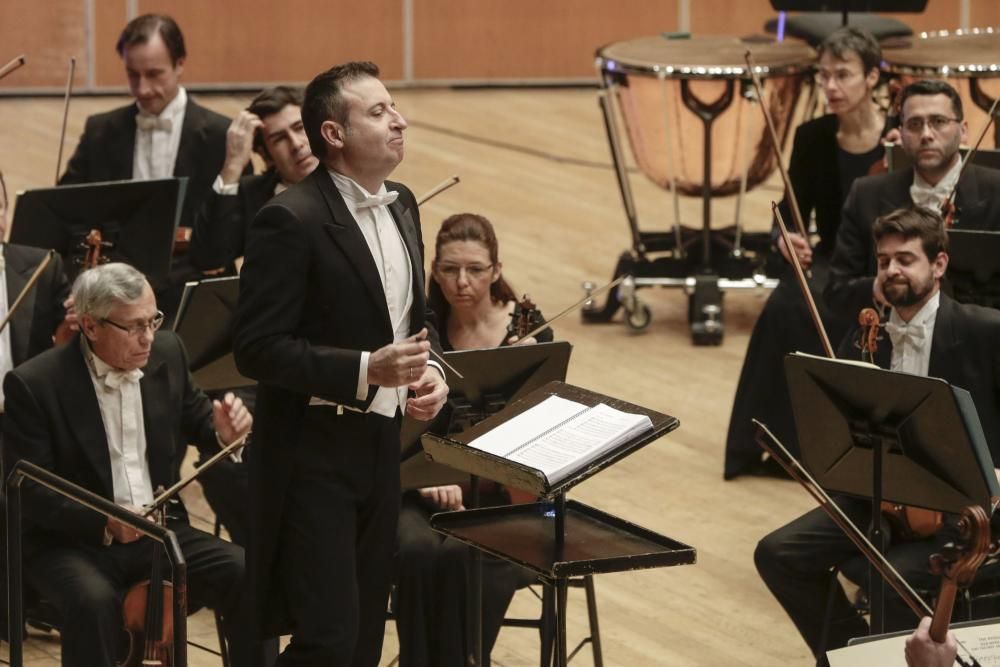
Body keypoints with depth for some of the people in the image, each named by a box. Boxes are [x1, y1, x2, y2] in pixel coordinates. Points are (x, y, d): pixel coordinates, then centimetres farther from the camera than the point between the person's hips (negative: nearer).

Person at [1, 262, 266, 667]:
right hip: (70, 544, -4)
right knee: (94, 600, -36)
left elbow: (196, 419, 20)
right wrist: (104, 524, -28)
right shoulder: (33, 385, -12)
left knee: (247, 576, -20)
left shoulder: (167, 354, 3)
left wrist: (223, 432, -6)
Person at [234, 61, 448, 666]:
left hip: (381, 450, 8)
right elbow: (258, 349, -20)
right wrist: (366, 369, -26)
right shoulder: (292, 221, -17)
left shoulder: (402, 206, 9)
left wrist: (432, 370, 0)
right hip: (313, 457, -8)